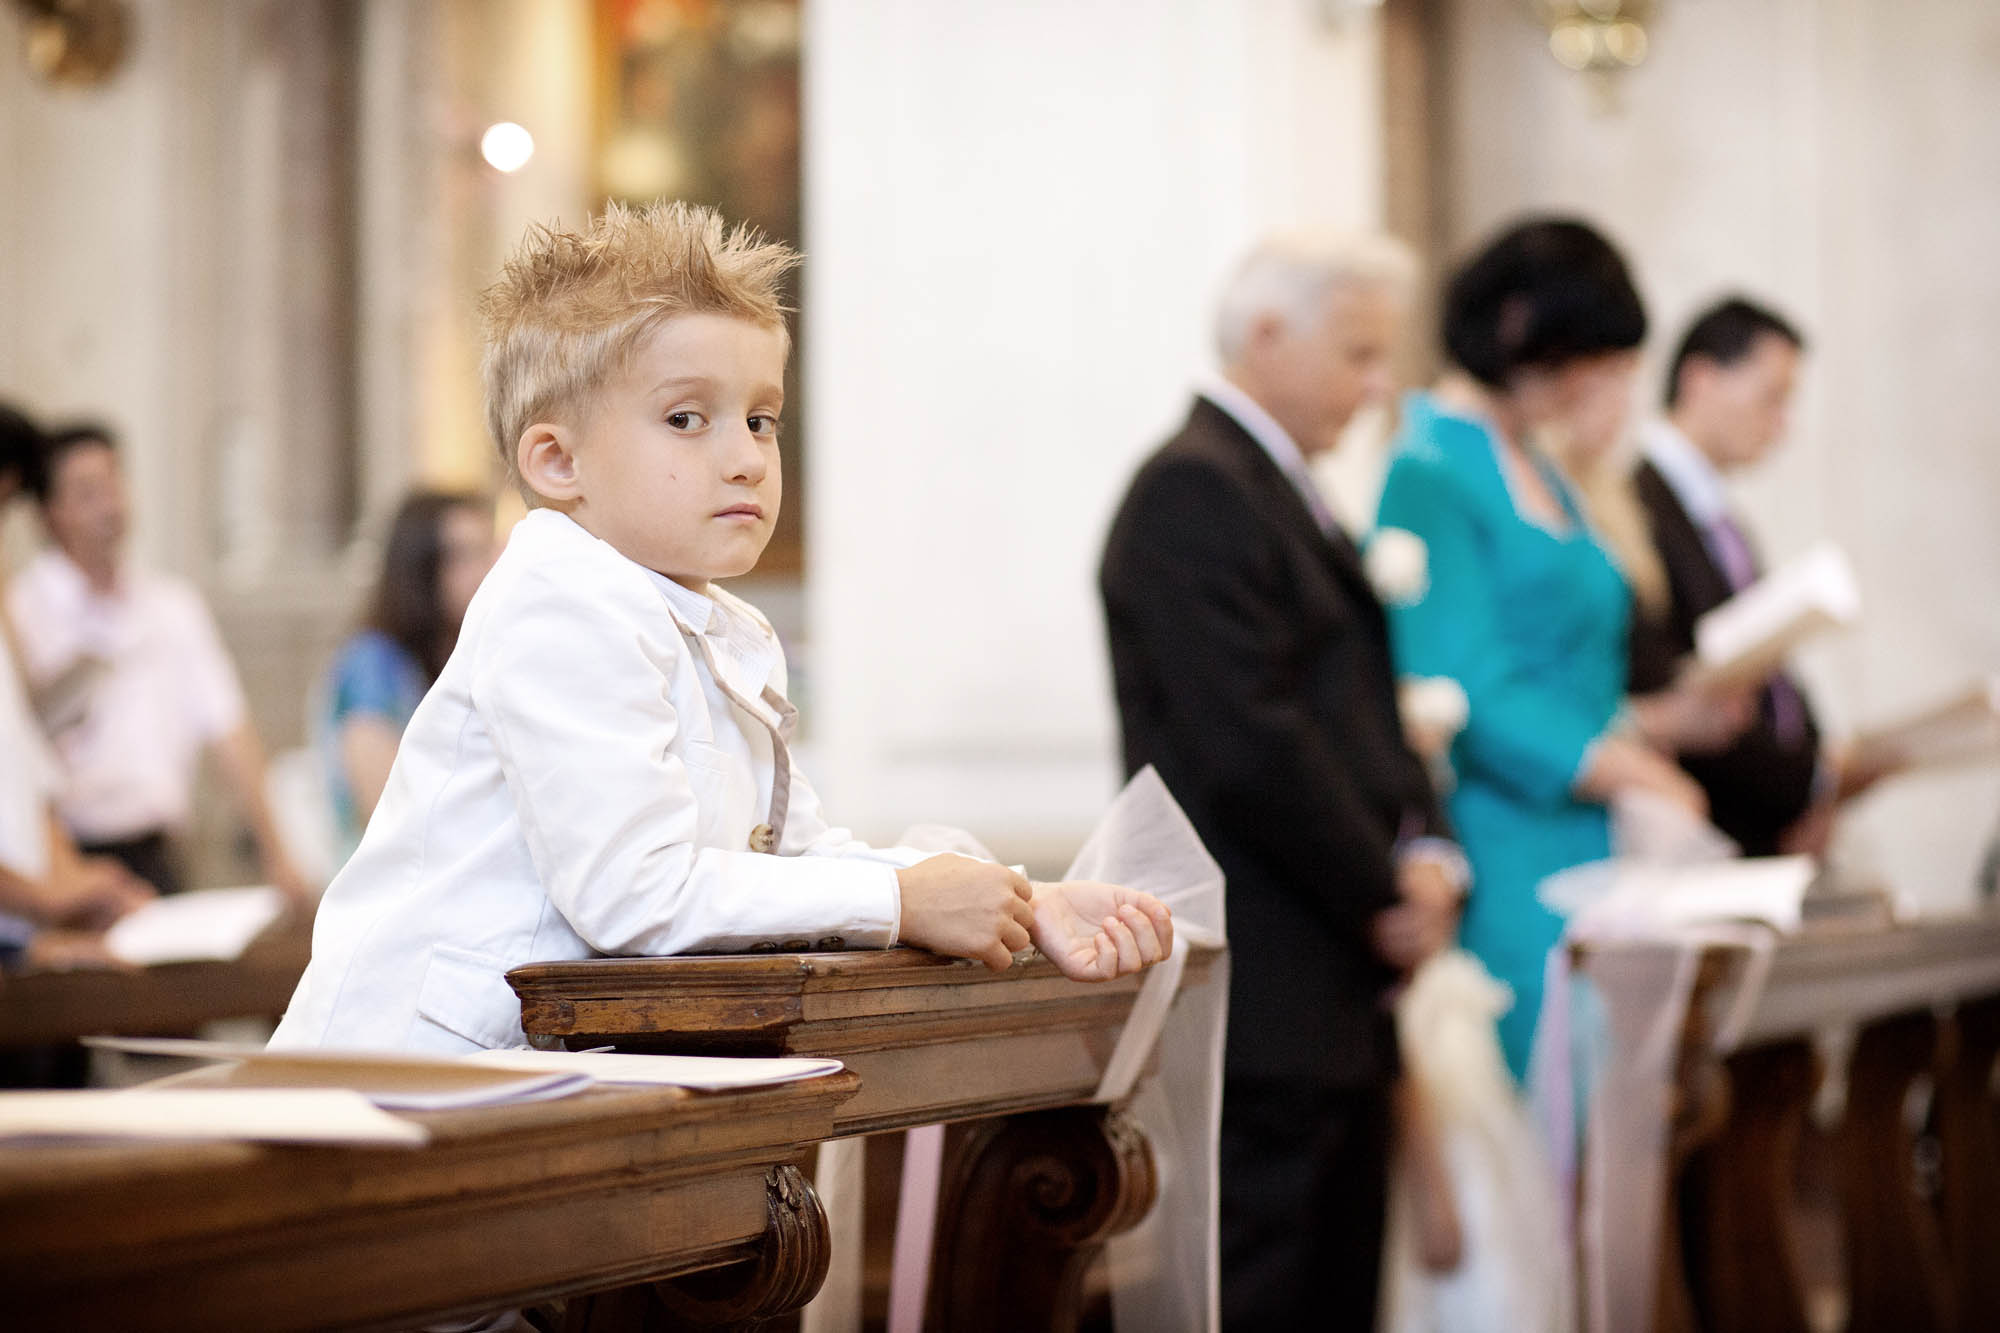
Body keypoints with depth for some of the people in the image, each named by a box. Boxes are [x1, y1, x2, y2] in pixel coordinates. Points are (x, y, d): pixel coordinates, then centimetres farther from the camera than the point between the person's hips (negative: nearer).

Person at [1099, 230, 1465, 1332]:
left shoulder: (1284, 494, 21)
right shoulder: (1194, 491, -11)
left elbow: (1361, 706, 22)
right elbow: (1248, 740, -19)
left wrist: (1423, 851, 4)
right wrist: (1385, 892, -10)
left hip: (1335, 992, 10)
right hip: (1261, 994, -10)